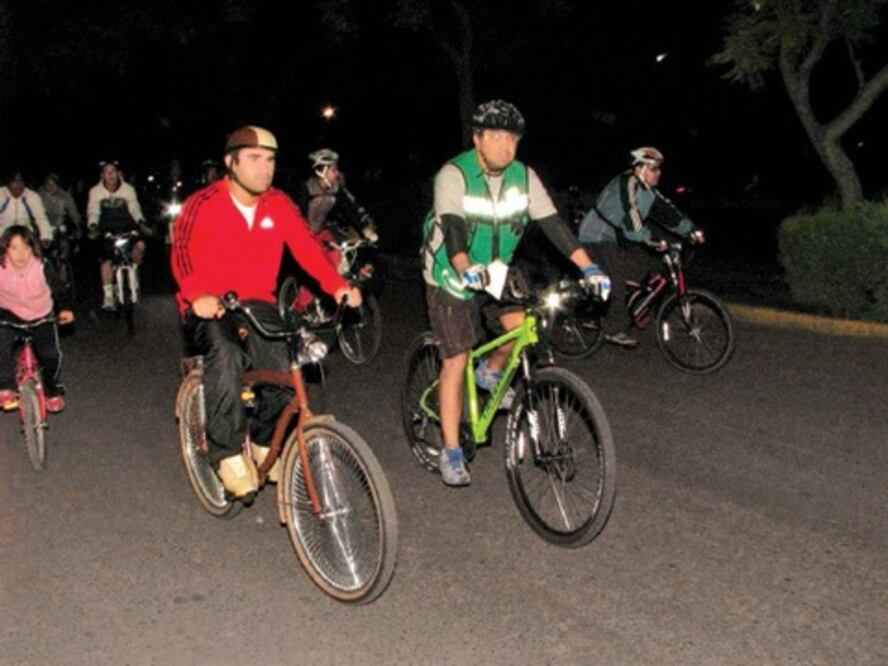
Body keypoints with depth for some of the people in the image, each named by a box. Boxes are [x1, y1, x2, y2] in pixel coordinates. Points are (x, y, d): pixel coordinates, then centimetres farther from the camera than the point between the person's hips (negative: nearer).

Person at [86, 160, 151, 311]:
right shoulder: (95, 191, -6)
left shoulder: (128, 189, -7)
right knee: (106, 260, -7)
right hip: (107, 229, 0)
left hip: (126, 227, 0)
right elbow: (93, 212, -6)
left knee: (140, 245, -26)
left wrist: (141, 224, -22)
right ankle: (108, 295, 2)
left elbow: (135, 209, -6)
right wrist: (93, 227, -24)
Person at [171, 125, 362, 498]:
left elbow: (306, 247, -7)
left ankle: (263, 442, 7)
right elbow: (182, 252, -20)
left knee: (285, 362, -21)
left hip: (256, 303, 4)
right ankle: (229, 454, -18)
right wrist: (198, 295, -39)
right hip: (209, 308, -3)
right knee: (225, 356, -34)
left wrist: (337, 286, -24)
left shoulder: (279, 205, 3)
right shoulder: (203, 204, -8)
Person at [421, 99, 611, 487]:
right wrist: (466, 270, -53)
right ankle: (451, 453, 4)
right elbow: (452, 229, -34)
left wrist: (588, 268, -22)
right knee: (456, 360, -7)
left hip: (496, 272, 5)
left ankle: (490, 373, 14)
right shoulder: (454, 175, -21)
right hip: (452, 277, -4)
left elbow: (553, 223, -12)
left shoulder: (524, 177, -8)